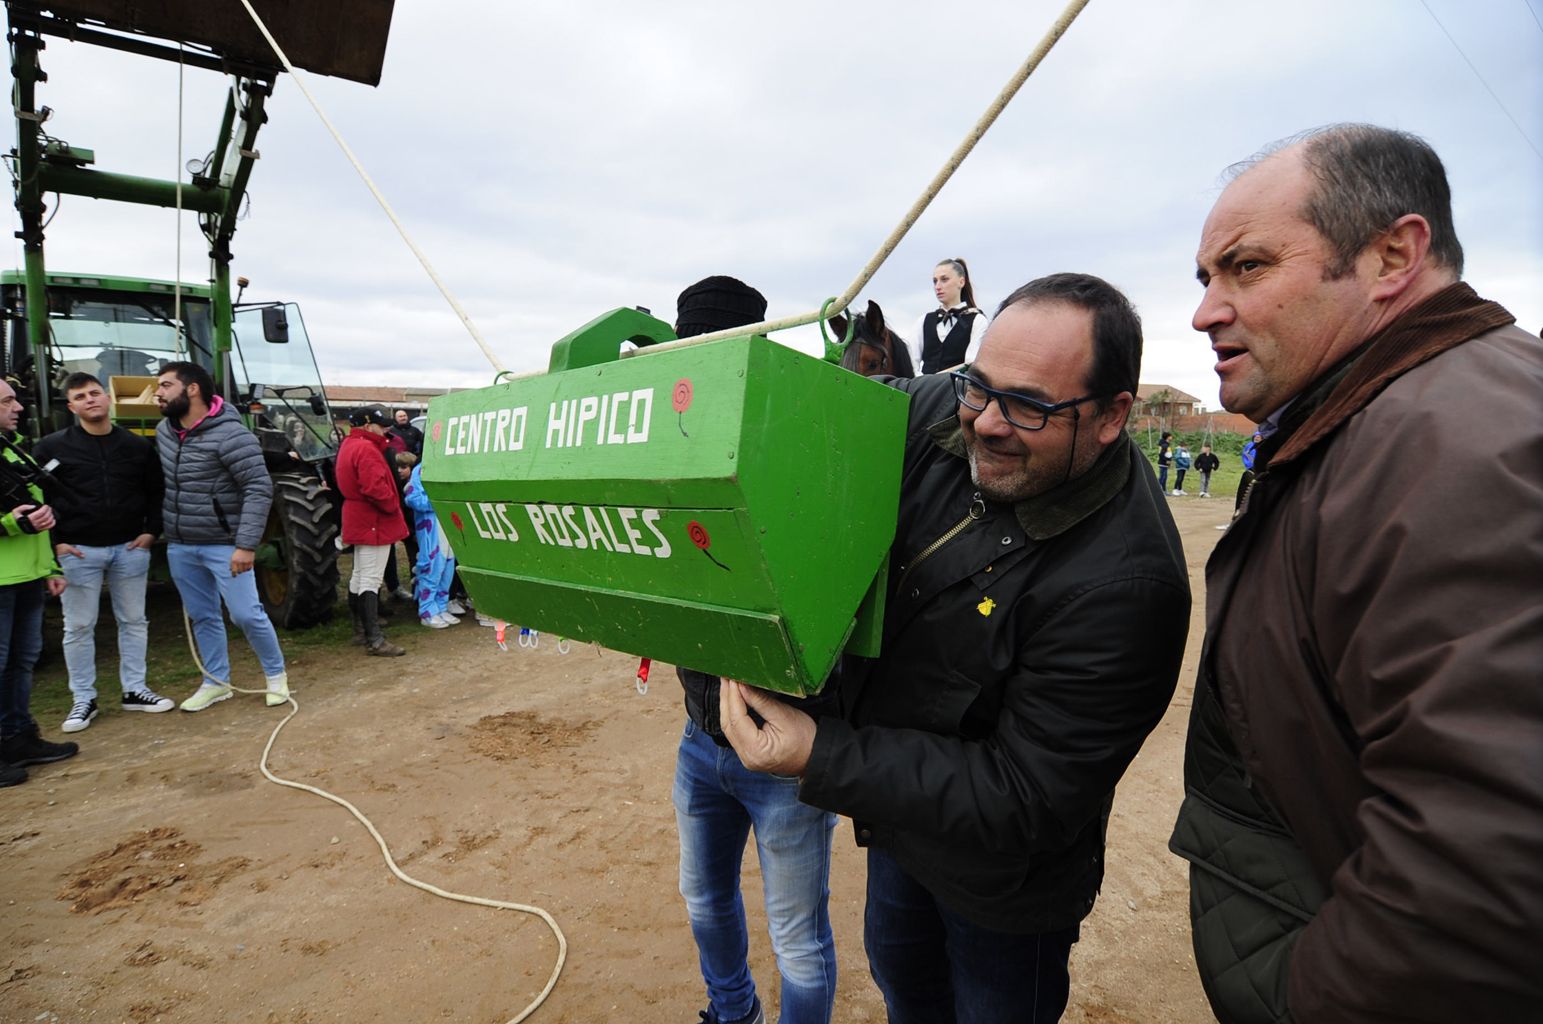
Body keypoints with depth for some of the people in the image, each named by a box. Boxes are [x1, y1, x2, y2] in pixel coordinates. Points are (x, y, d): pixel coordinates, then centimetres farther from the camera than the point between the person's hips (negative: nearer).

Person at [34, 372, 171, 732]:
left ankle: (134, 690, 22)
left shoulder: (138, 445, 4)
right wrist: (54, 541, -9)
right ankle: (83, 700, 16)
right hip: (78, 551, -2)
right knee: (79, 626, 5)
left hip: (130, 548, 2)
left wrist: (151, 531, 0)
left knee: (133, 621, 10)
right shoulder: (51, 447, -4)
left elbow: (156, 491, 10)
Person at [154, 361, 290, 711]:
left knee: (247, 614, -3)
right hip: (179, 547, 7)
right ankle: (216, 683, 28)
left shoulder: (229, 434, -18)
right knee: (203, 617, 15)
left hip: (223, 545, -7)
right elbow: (160, 482, 20)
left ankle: (276, 674, 17)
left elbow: (260, 490, -21)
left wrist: (246, 544, -24)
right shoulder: (164, 430, 6)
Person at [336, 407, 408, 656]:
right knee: (371, 579, -12)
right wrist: (393, 506, -15)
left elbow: (353, 482, 15)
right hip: (374, 522, -11)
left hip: (360, 521, 11)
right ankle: (374, 640, -12)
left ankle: (361, 629, 29)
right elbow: (374, 487, -28)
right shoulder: (366, 449, -18)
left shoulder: (348, 446, 15)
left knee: (359, 576, 17)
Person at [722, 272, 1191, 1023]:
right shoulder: (942, 417, -18)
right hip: (899, 820, 7)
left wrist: (822, 758, -37)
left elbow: (1024, 804, -31)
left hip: (1000, 879, -6)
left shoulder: (1124, 581, -36)